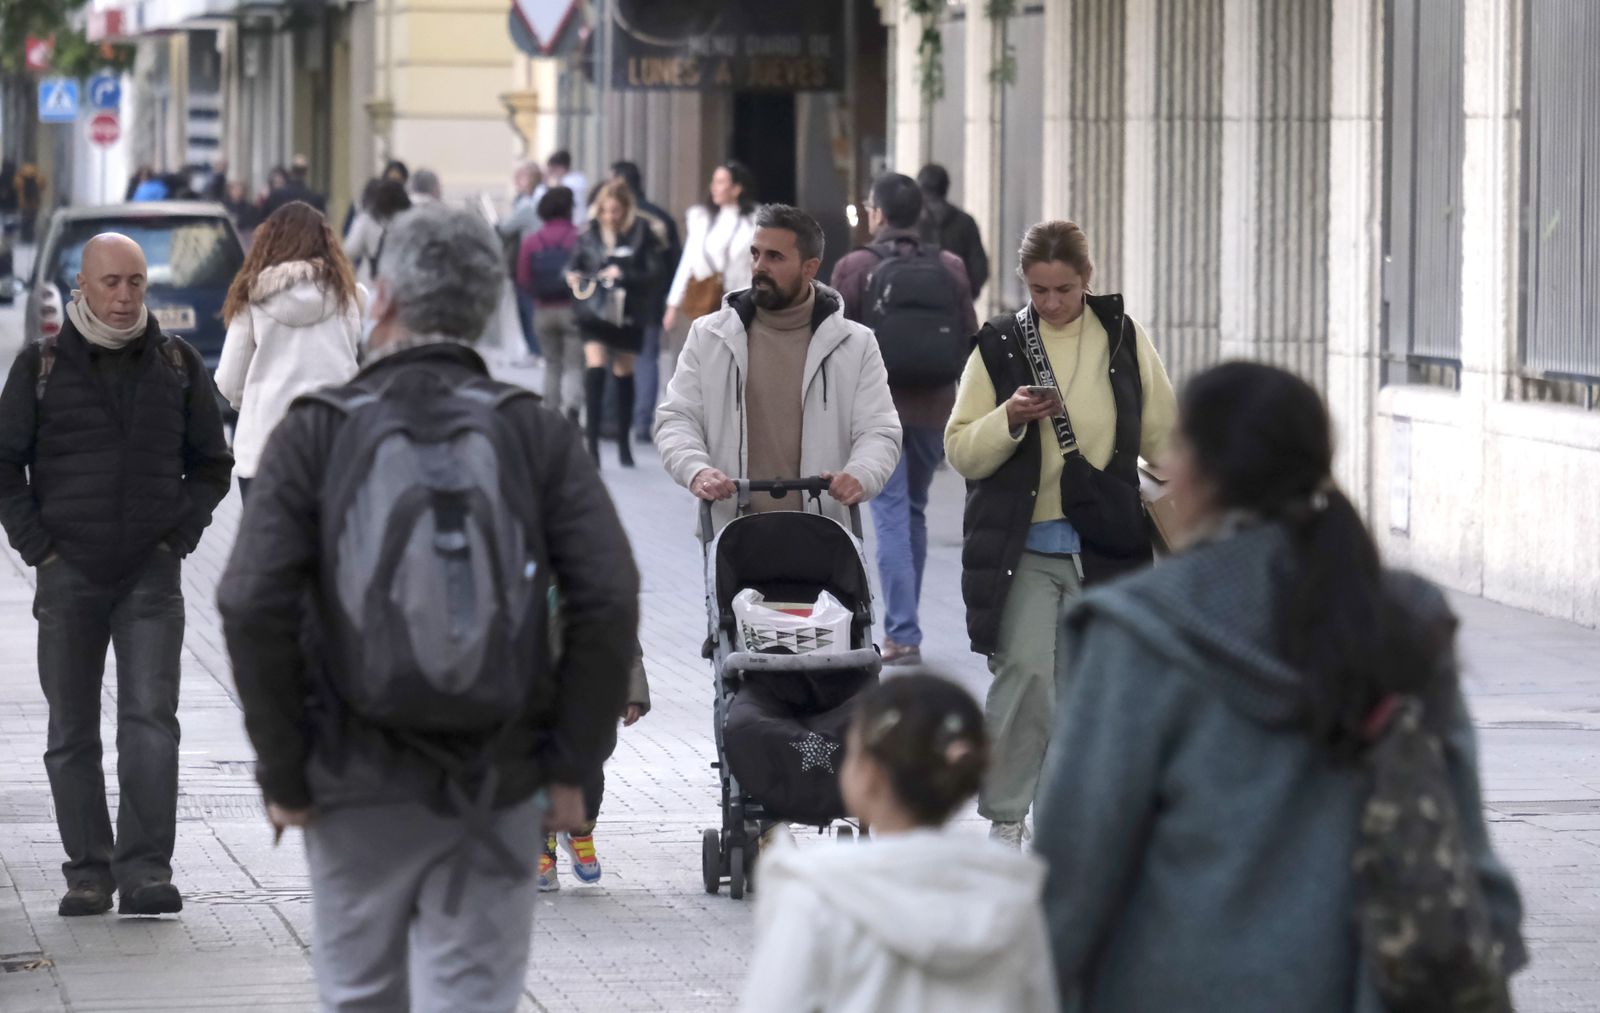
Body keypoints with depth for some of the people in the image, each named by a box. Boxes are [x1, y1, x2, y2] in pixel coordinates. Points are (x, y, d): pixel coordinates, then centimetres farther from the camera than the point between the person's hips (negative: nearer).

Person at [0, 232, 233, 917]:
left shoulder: (176, 364, 5)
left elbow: (211, 463, 13)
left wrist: (179, 539, 1)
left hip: (151, 577, 0)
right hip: (68, 575, 0)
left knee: (150, 720, -12)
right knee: (72, 734, 4)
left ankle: (145, 873, -16)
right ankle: (88, 873, 12)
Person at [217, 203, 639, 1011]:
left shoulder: (315, 433, -3)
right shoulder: (537, 434, 1)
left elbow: (253, 607, -11)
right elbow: (610, 598, -8)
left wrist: (281, 773, -2)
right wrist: (572, 764, 0)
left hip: (356, 787, 0)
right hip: (496, 790, 0)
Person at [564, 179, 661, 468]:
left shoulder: (642, 233, -4)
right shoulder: (590, 233, 1)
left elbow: (652, 271, -8)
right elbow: (574, 264, 9)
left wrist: (623, 275, -23)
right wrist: (573, 277, -13)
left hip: (628, 313, 0)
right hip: (595, 310, 0)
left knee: (624, 374, 12)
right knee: (595, 370, -15)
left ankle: (623, 441, 26)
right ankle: (592, 441, -17)